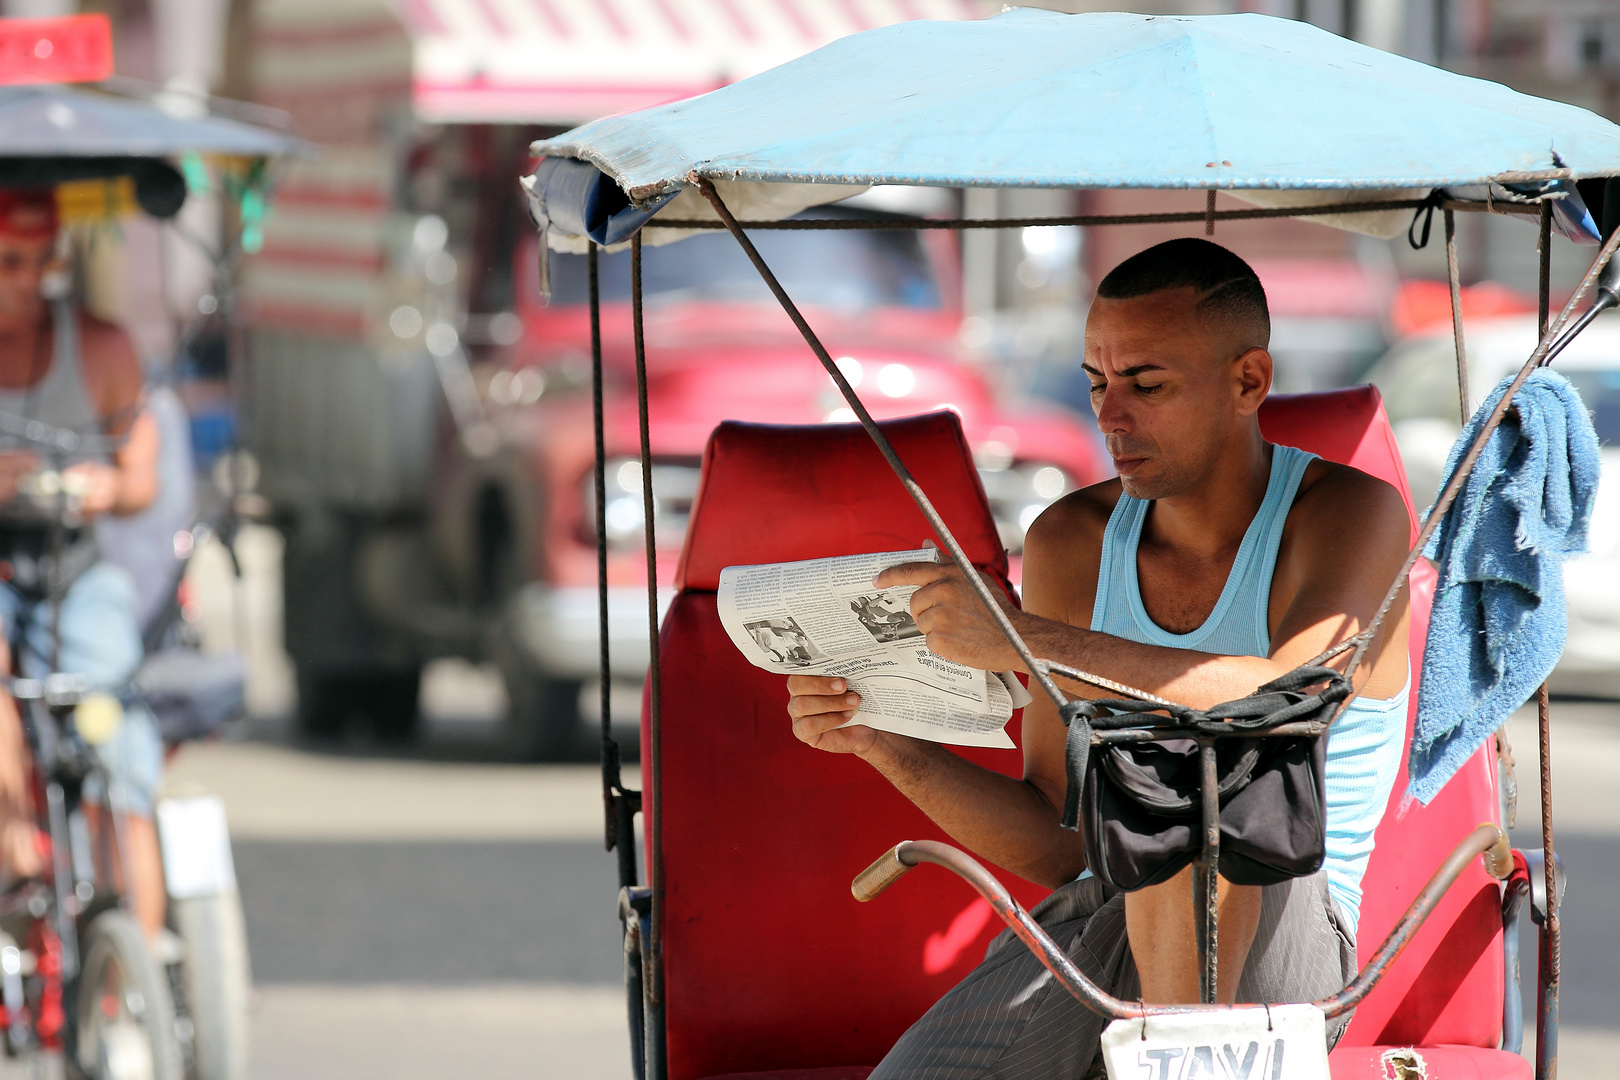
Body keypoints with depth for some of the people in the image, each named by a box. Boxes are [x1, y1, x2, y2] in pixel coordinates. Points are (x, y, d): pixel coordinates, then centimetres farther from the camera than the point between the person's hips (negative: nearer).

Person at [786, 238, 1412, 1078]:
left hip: (1276, 954, -3)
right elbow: (1056, 845, 11)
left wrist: (1025, 640, -32)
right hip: (1093, 930, 3)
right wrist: (882, 741, -7)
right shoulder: (1072, 542, 10)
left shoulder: (1353, 515, -5)